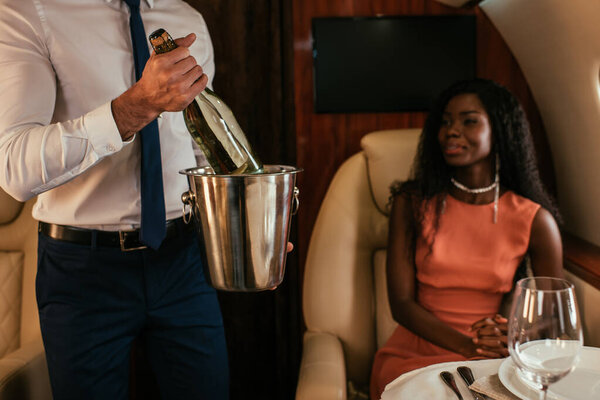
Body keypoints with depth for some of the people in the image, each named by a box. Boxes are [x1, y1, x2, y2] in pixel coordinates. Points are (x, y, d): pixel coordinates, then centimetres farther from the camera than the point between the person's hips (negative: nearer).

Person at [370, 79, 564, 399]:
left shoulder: (534, 221, -2)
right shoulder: (412, 203, -1)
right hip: (415, 354, 0)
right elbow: (401, 303, -3)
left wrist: (509, 338, -13)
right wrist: (467, 345, -17)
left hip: (492, 361, 1)